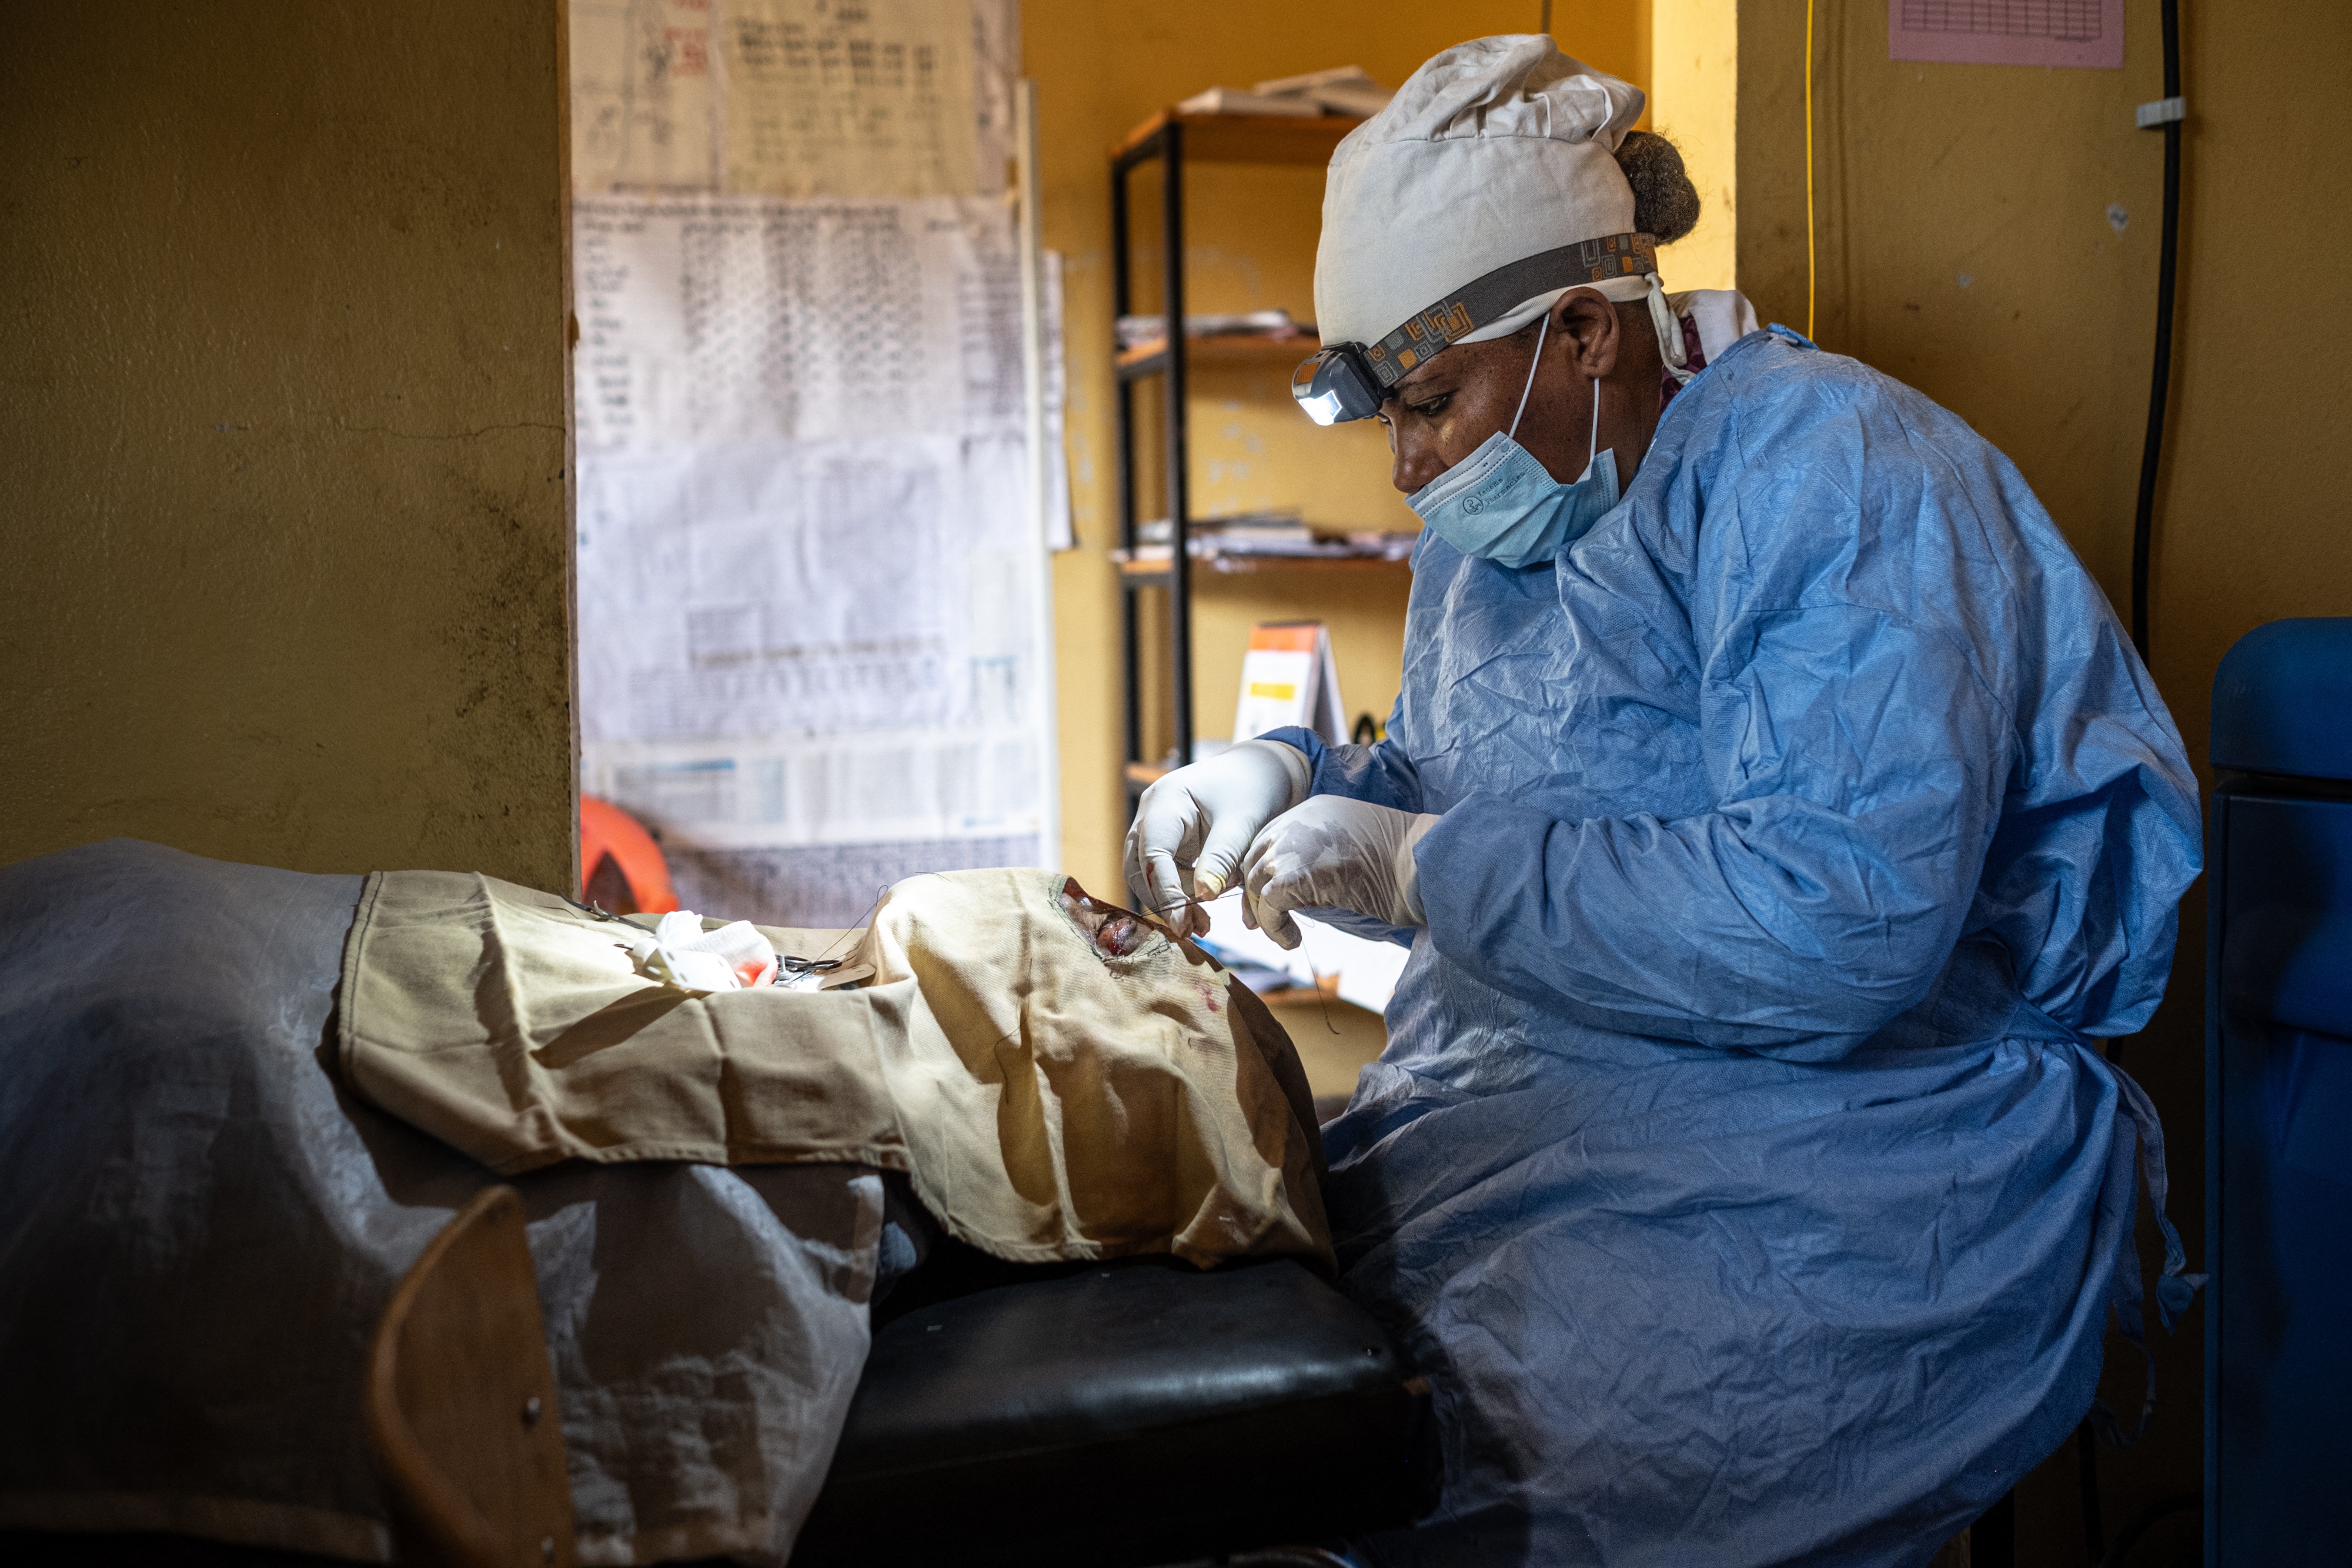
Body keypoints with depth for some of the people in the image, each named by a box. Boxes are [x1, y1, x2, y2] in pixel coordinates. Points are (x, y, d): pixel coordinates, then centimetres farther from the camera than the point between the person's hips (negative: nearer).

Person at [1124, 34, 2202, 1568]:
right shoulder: (1507, 500, 13)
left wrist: (1424, 868, -21)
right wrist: (1291, 777, 2)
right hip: (1530, 1101, 8)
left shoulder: (1838, 477, -15)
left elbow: (1842, 924, -27)